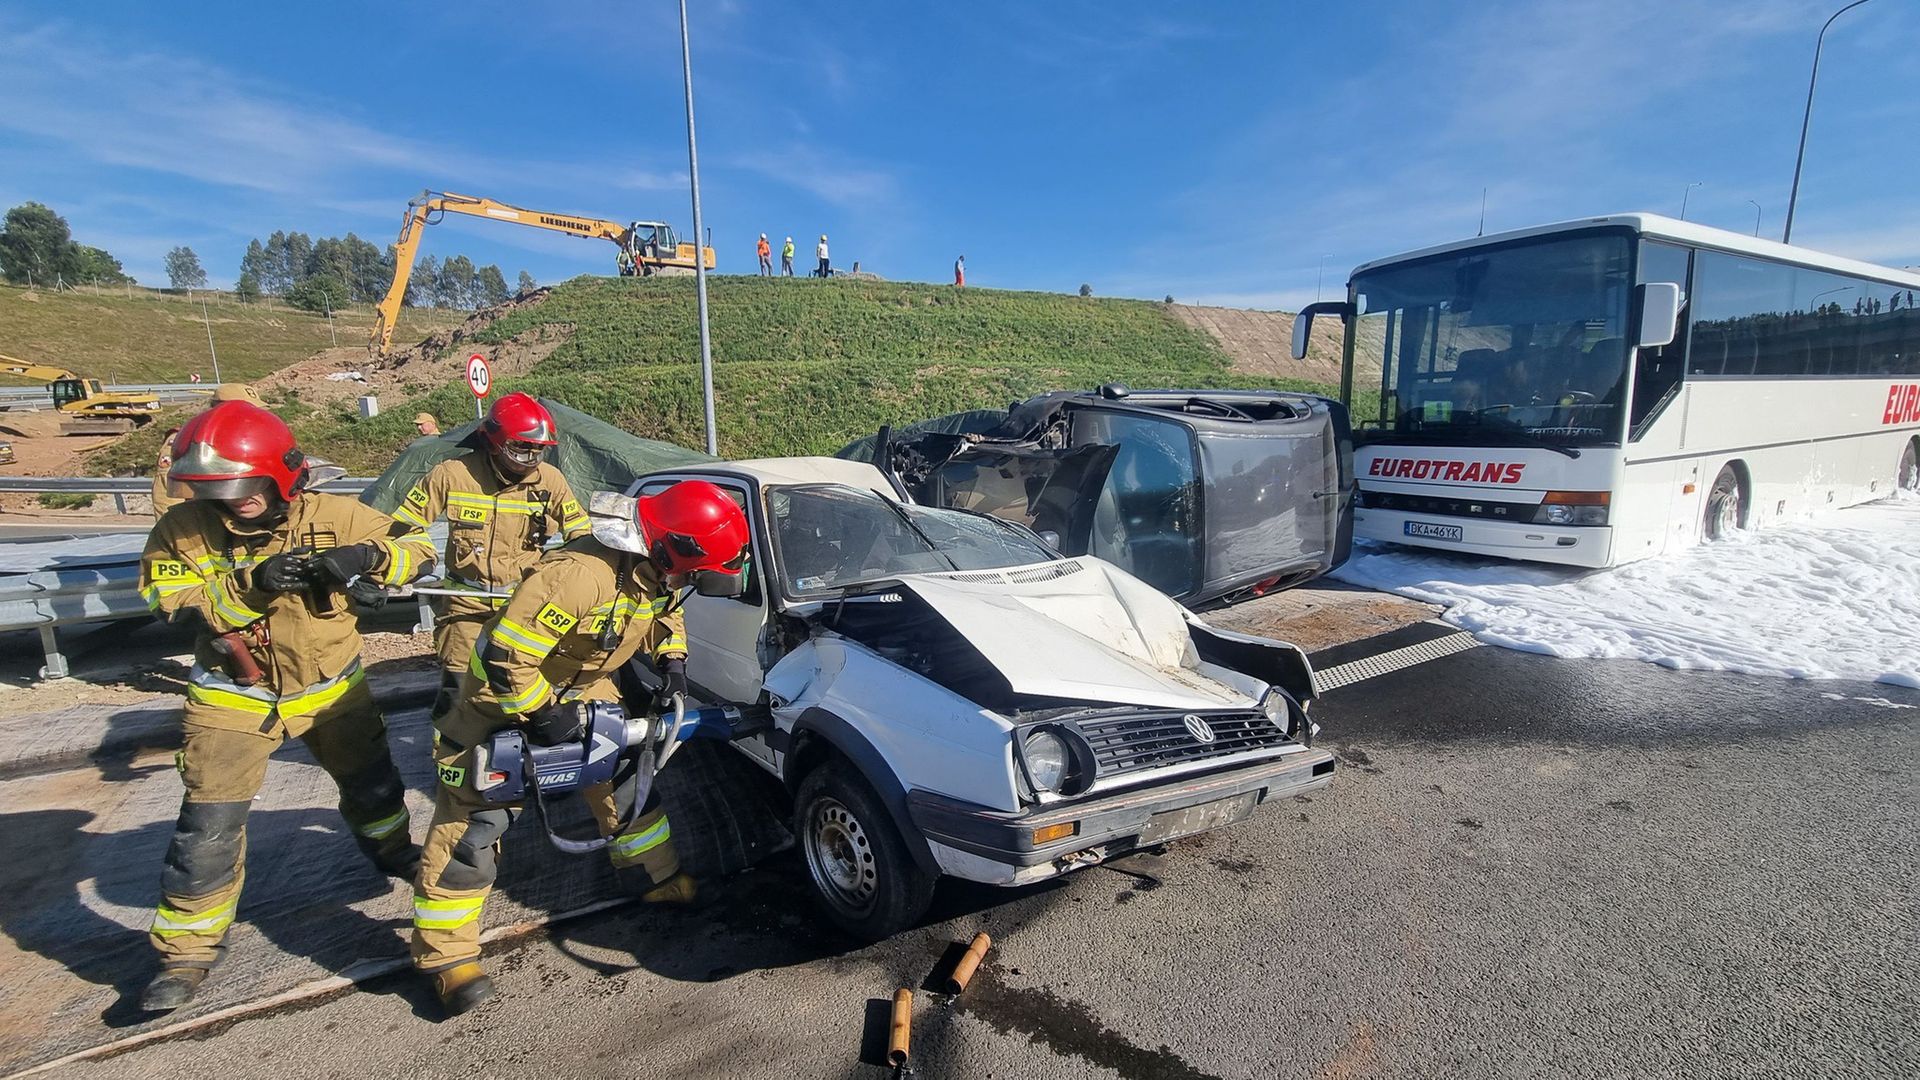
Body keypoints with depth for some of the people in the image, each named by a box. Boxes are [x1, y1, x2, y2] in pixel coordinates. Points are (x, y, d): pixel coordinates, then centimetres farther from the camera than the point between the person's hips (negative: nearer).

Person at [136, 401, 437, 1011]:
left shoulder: (332, 517, -15)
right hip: (232, 698, -1)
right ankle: (187, 951, 18)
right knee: (209, 824, -2)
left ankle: (393, 853, 48)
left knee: (372, 783, 17)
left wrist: (366, 557, -35)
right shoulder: (182, 531, -13)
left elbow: (419, 550, -15)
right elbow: (173, 606, -21)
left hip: (330, 686, 1)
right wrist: (251, 586, -37)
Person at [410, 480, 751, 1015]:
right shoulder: (579, 574, -41)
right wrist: (543, 713, -25)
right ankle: (445, 954, 10)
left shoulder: (654, 568, -13)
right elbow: (505, 658, -35)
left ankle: (653, 877, 31)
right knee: (472, 820, -2)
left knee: (630, 777, 12)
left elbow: (667, 610, 11)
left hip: (583, 689, 8)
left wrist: (671, 659, -4)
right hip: (508, 696, -8)